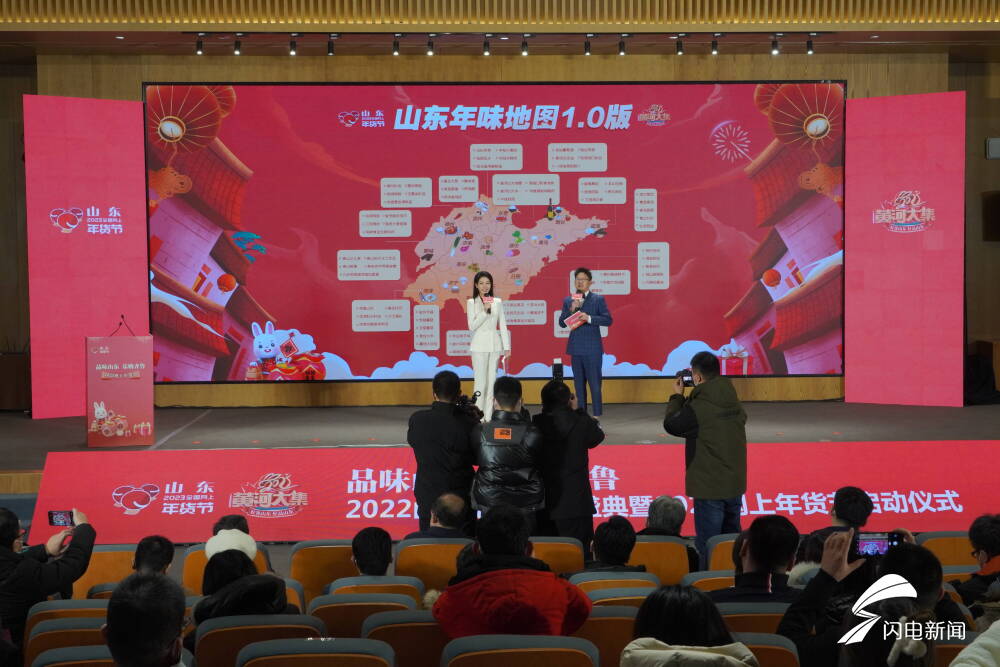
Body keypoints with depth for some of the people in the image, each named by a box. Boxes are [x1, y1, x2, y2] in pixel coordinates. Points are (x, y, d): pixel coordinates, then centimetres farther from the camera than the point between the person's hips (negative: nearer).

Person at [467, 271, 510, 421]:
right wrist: (485, 311, -16)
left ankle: (489, 417, 10)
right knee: (480, 381, -3)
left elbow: (503, 325, 7)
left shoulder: (497, 302, 7)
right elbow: (472, 326, -6)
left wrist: (507, 347, 3)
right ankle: (479, 417, 1)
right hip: (479, 345, -3)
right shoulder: (471, 303, 1)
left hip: (495, 345, 3)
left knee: (492, 381, 5)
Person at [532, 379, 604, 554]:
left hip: (544, 501, 2)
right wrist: (577, 411, 11)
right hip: (575, 501, -2)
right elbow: (597, 436, 9)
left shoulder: (536, 425, -9)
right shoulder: (580, 424, -12)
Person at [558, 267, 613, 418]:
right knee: (579, 383, 10)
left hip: (592, 348, -4)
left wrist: (589, 318, -19)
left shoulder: (598, 299, 0)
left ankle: (597, 416, -2)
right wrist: (571, 309, -10)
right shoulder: (568, 301, 10)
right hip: (575, 348, 4)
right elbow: (562, 323, 5)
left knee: (594, 382, -5)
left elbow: (608, 320, -7)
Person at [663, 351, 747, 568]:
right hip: (735, 485, 7)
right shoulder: (733, 402, 3)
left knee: (707, 546, 1)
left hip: (709, 487, -7)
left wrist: (677, 396, 8)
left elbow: (671, 424, -7)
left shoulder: (698, 408, -20)